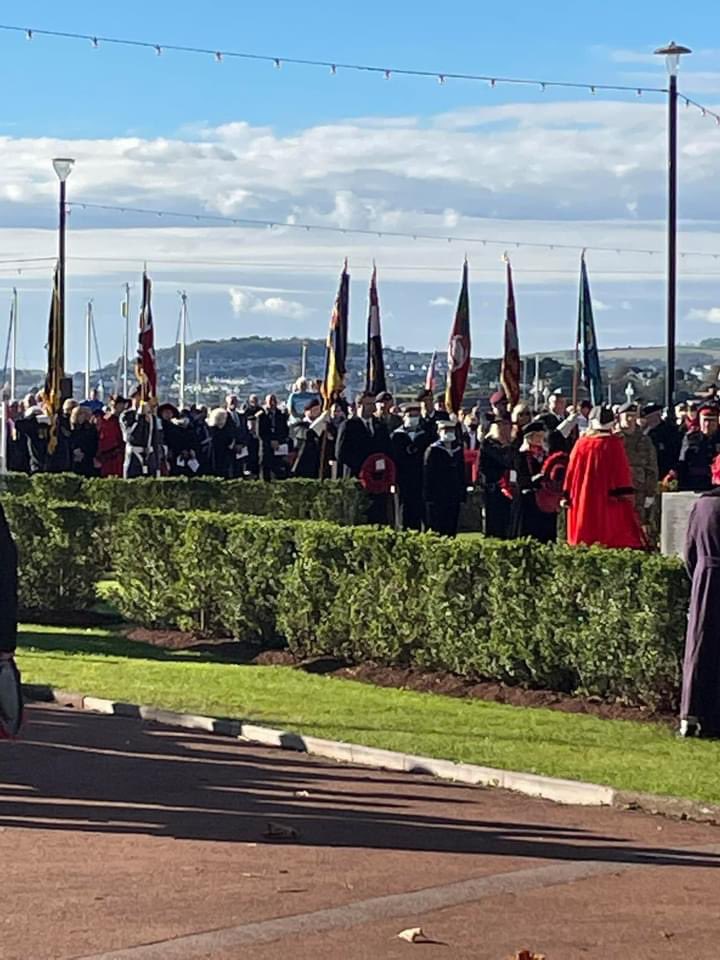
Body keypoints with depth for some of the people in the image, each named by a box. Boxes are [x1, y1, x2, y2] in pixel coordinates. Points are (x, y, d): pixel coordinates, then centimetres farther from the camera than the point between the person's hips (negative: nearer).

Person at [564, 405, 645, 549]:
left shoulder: (581, 443, 2)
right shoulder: (614, 443, -6)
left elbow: (572, 470, 5)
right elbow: (621, 470, -8)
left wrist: (568, 496, 12)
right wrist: (626, 494, -5)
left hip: (584, 502, 3)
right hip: (609, 500, -3)